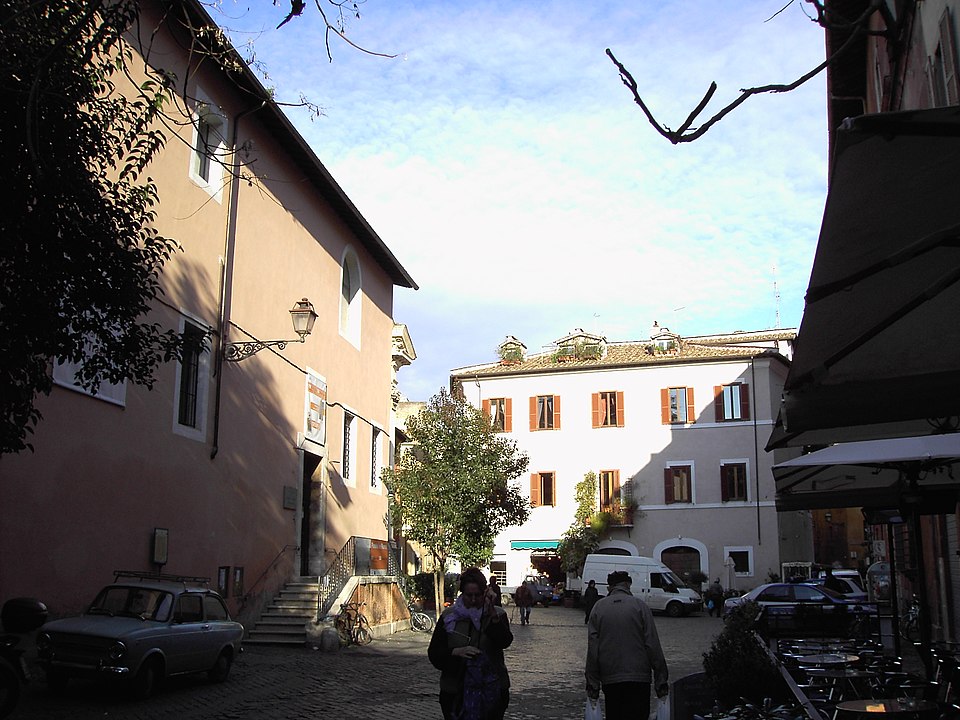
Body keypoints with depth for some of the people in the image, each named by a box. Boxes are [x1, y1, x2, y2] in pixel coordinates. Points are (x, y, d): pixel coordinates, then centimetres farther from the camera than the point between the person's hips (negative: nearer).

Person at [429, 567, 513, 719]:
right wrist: (457, 652, -17)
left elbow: (505, 642, -17)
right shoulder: (449, 616, 3)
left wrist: (492, 614, -27)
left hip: (491, 688, 0)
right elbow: (433, 653, 0)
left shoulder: (497, 614, 1)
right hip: (456, 691, 0)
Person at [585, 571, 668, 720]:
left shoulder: (598, 607, 6)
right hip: (639, 678, -2)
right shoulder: (639, 605, 0)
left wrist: (592, 685, 5)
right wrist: (661, 681, 0)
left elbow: (592, 649, 2)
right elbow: (653, 646, -4)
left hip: (610, 679, 2)